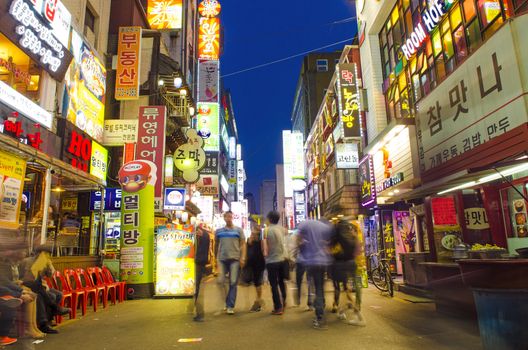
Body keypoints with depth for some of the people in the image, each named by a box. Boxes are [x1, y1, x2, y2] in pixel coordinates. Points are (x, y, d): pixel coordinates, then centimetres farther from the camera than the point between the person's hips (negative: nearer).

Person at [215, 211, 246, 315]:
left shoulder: (238, 230, 6)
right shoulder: (218, 231, 12)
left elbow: (243, 244, 3)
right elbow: (216, 245, 18)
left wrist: (242, 258, -7)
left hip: (235, 259, -2)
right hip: (222, 259, 2)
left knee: (233, 283, -1)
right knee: (220, 281, -2)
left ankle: (230, 306, 5)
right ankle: (228, 301, 19)